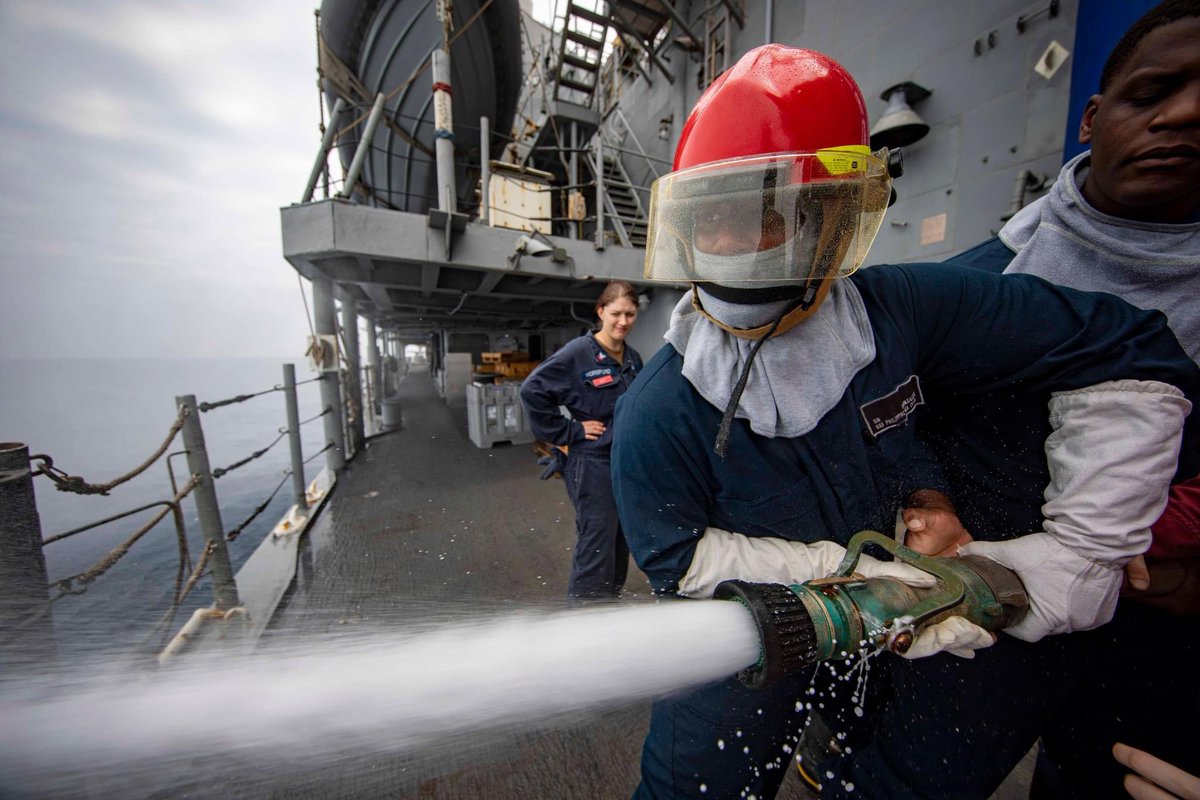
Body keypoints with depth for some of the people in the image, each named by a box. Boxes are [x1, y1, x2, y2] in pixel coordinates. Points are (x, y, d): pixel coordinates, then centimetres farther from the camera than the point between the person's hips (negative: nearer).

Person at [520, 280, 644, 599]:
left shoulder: (633, 357, 7)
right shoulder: (579, 352, -15)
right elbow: (532, 390, -17)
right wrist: (568, 432, -15)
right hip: (593, 465, -7)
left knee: (620, 547, 20)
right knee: (596, 552, 0)